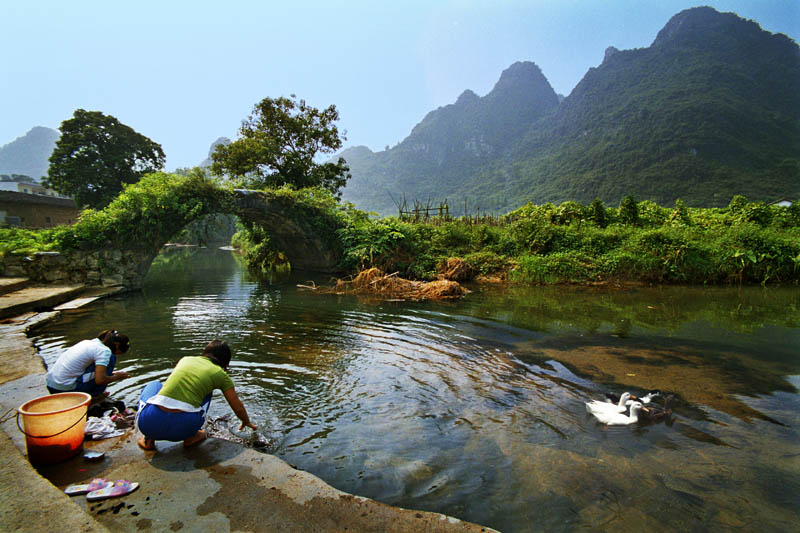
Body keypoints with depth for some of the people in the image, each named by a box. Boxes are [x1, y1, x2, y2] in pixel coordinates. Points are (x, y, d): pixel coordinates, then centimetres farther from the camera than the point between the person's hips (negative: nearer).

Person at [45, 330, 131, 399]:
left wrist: (112, 374, 23)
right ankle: (95, 394, 2)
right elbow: (100, 380, -21)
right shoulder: (104, 351, -14)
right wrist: (116, 377, -3)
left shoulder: (90, 342, 12)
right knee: (111, 358, -7)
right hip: (65, 389, -9)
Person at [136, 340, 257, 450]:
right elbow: (238, 407, 18)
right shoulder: (220, 374, 11)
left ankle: (149, 439, 21)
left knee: (154, 385, 33)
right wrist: (246, 422, 41)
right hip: (182, 428, -2)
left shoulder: (186, 359, 21)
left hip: (149, 423, 2)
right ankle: (191, 436, 18)